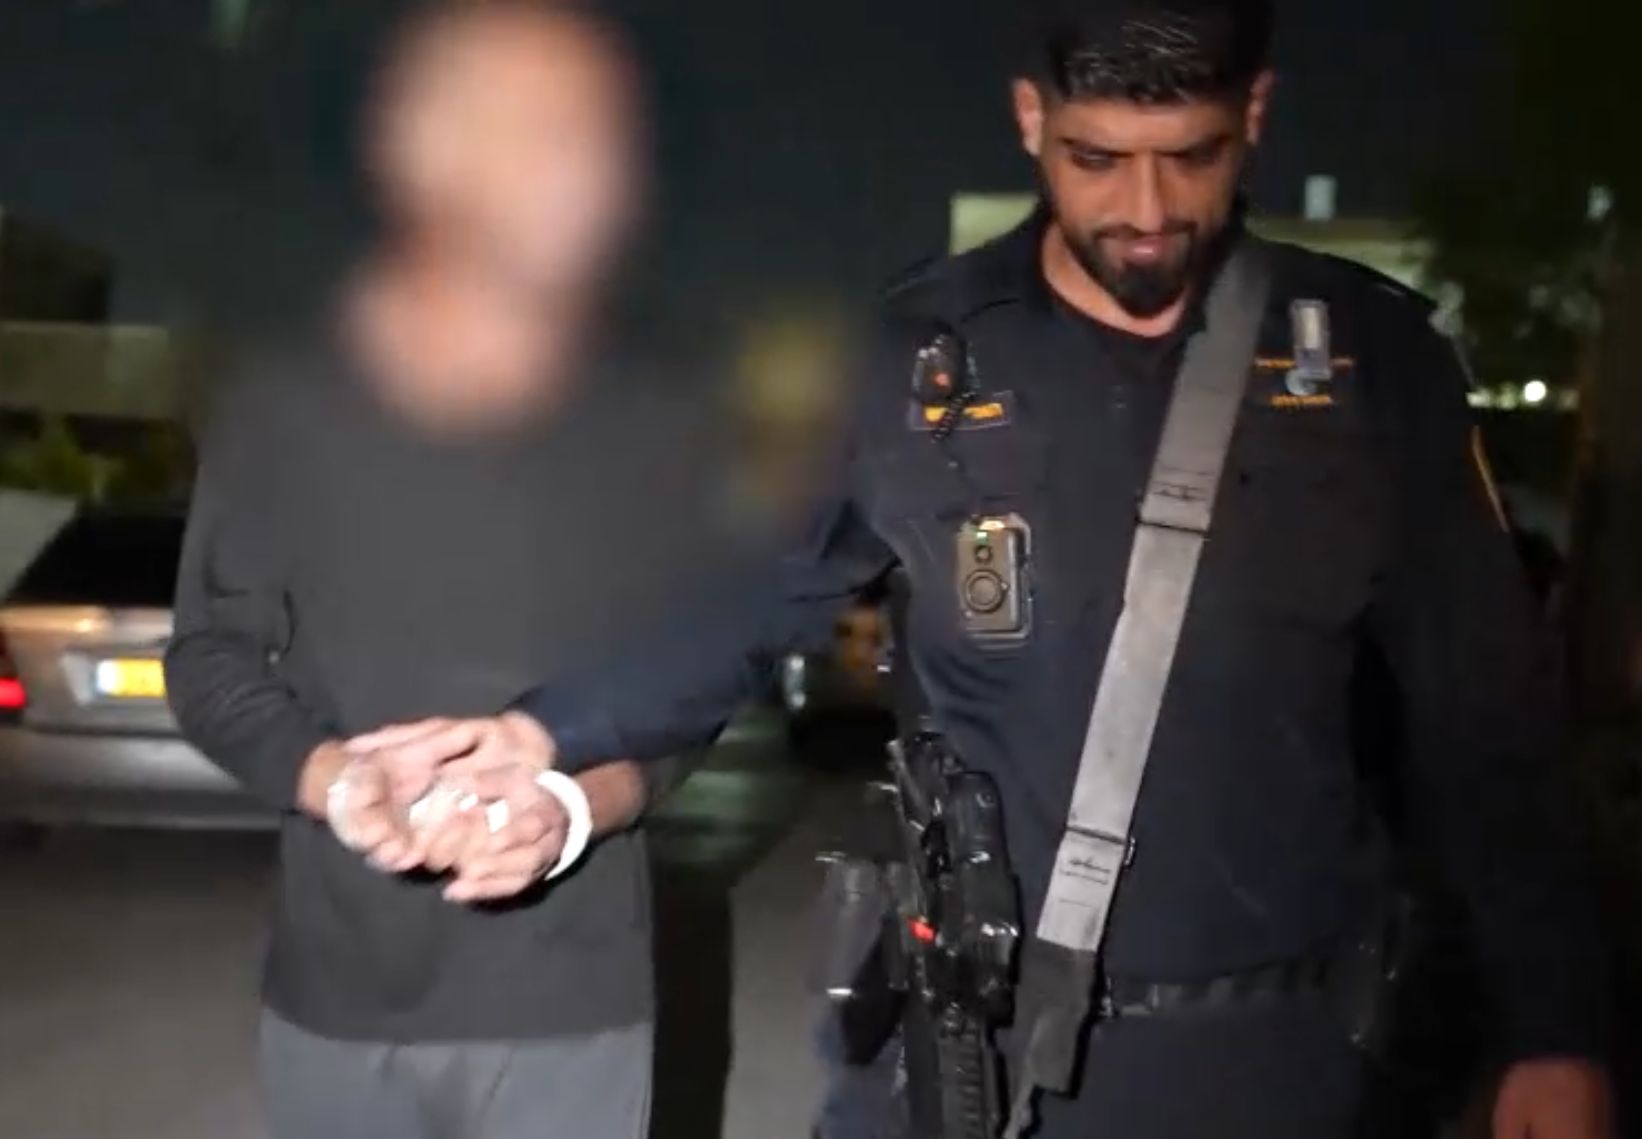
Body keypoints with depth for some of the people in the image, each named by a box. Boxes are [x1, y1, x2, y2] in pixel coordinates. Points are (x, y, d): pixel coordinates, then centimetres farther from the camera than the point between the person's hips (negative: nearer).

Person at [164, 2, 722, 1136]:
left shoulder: (657, 422, -1)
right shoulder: (286, 401, -2)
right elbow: (213, 654, 4)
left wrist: (577, 806, -16)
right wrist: (337, 783, -16)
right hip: (334, 987, 1)